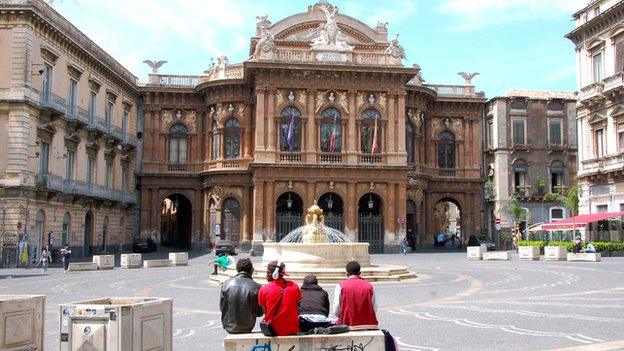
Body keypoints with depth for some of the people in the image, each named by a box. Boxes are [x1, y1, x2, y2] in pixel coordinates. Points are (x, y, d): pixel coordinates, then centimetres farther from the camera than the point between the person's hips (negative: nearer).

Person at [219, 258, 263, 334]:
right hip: (247, 328, -2)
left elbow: (221, 307, 1)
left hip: (229, 327, 2)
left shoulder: (226, 284, -8)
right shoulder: (256, 287, -14)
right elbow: (259, 312, -5)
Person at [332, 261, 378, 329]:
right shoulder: (369, 286, 5)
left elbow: (336, 312, -2)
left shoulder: (340, 286, 0)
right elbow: (374, 310, 3)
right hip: (369, 325, 2)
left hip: (348, 324, -2)